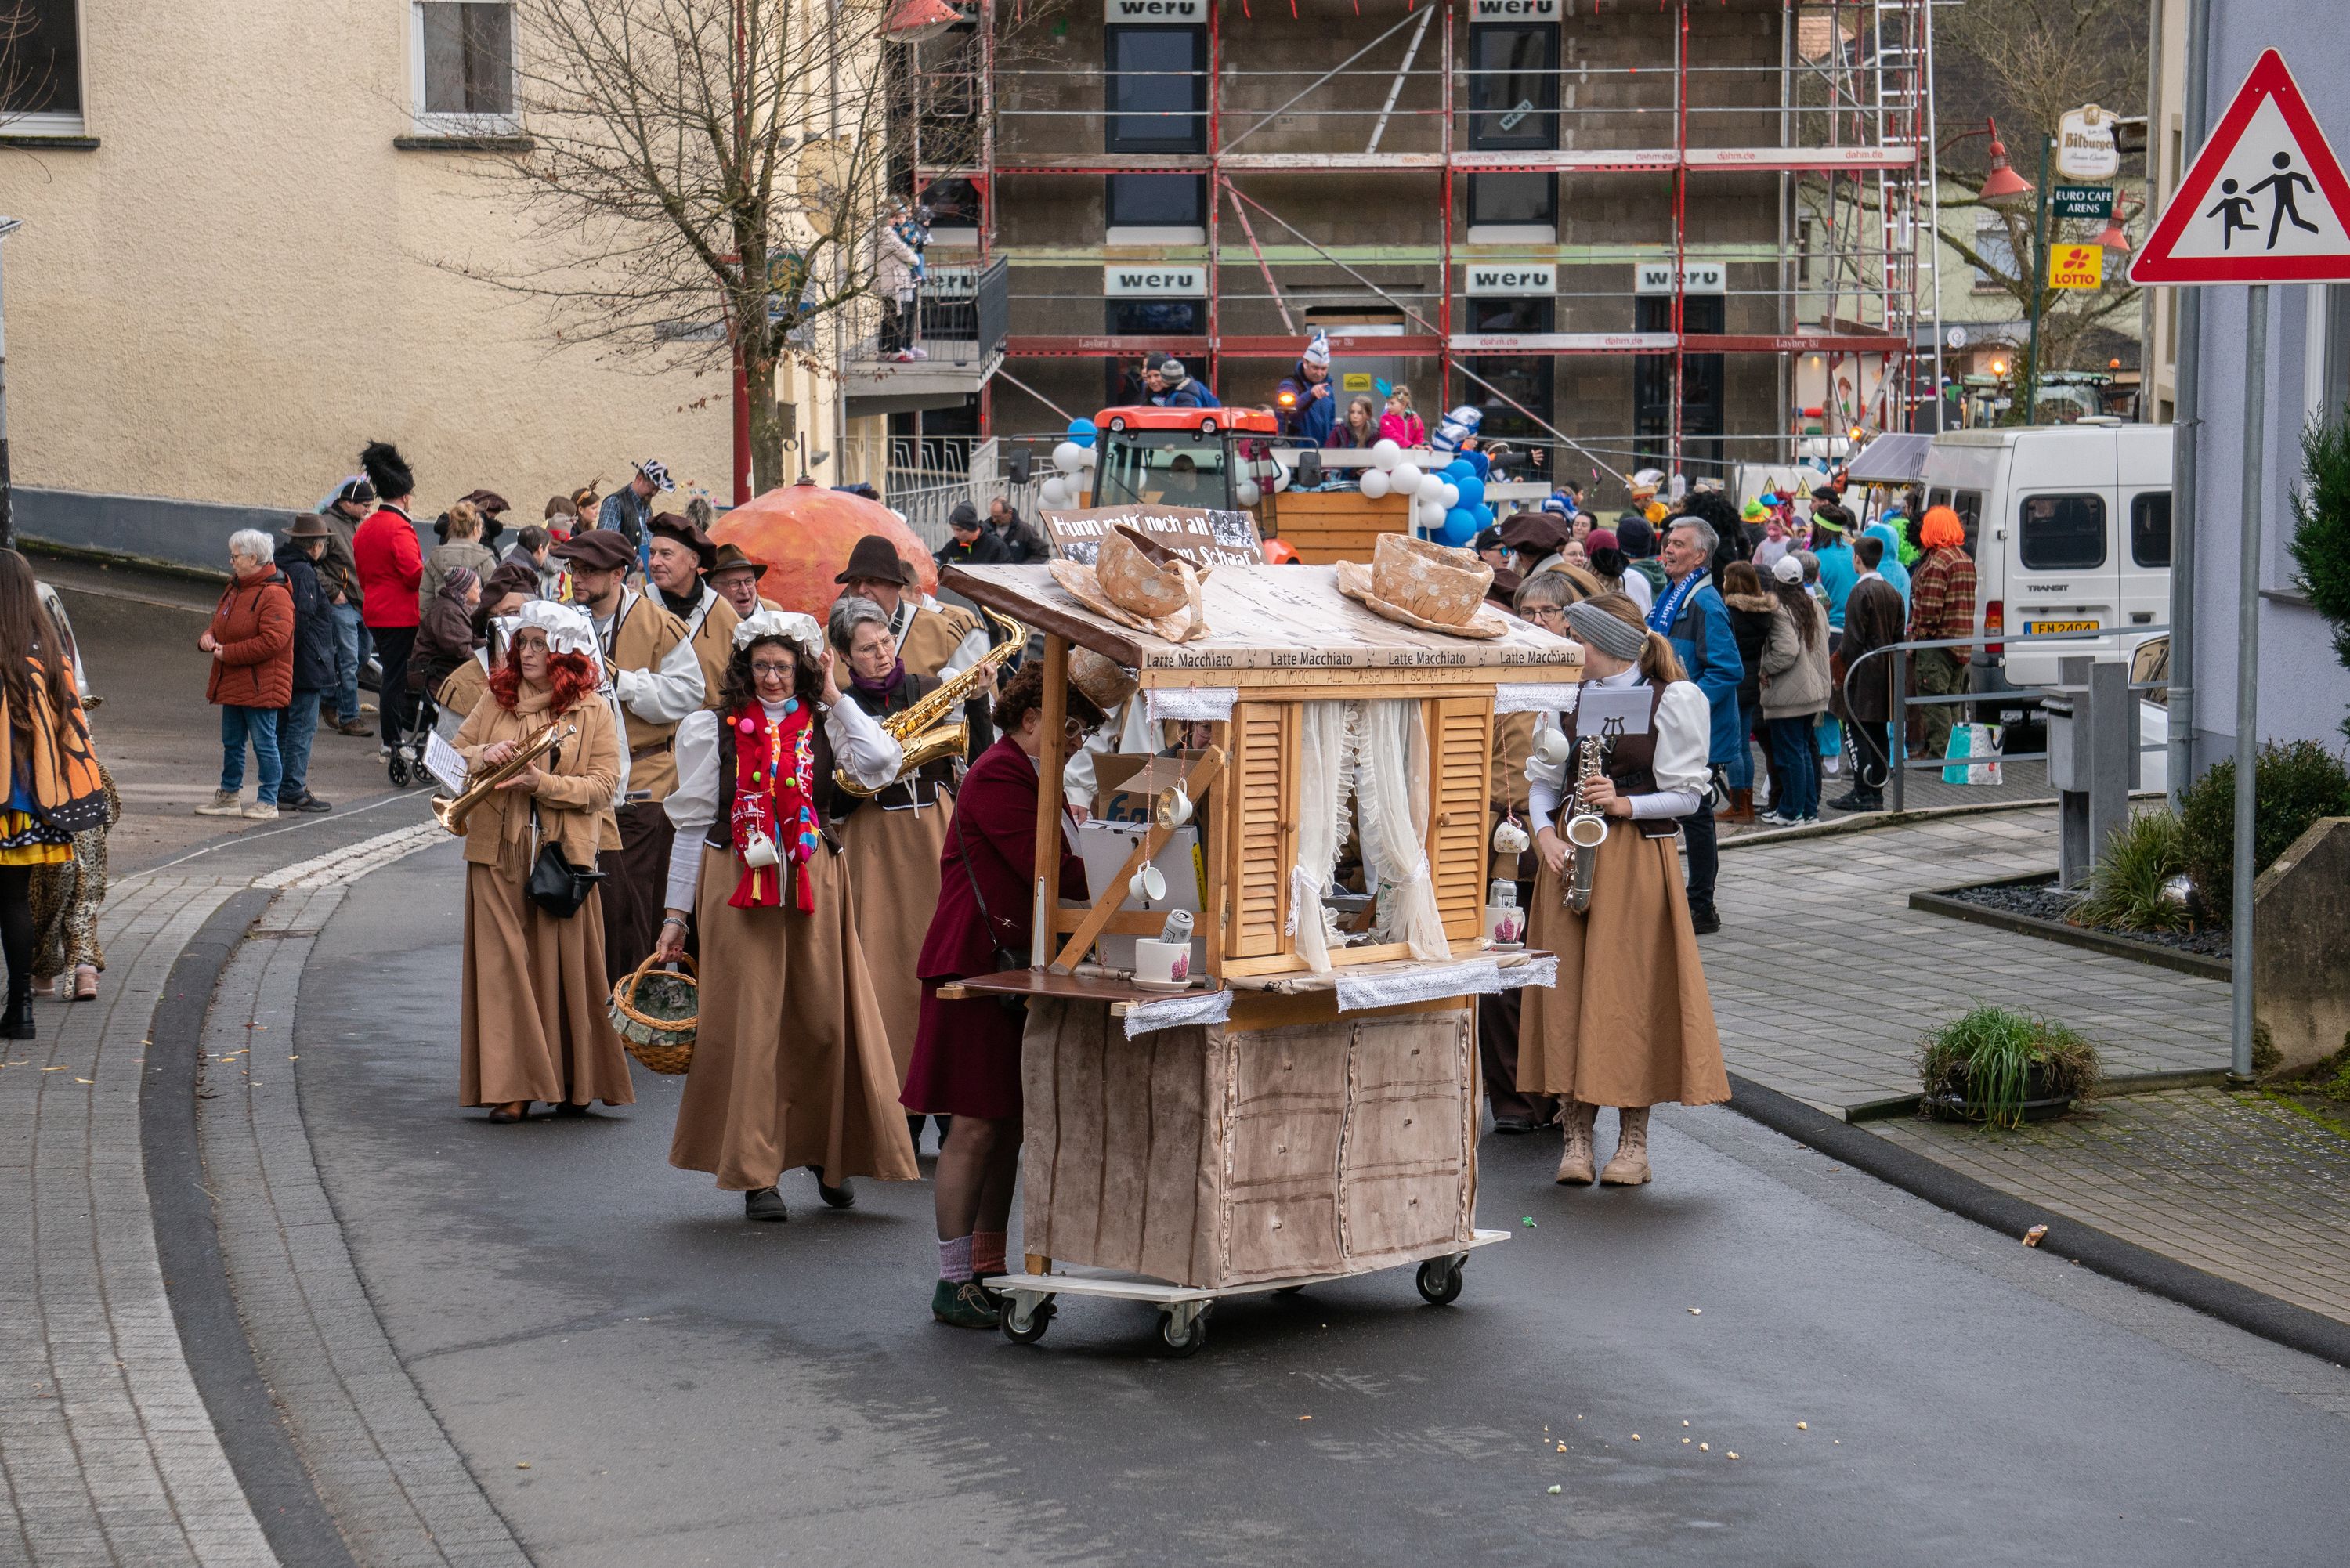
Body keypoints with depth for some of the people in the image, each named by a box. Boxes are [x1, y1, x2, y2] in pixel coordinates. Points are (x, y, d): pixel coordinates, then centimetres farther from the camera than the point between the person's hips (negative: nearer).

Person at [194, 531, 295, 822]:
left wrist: (227, 653, -20)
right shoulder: (234, 589, 13)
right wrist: (208, 636, -1)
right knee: (232, 742, 16)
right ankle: (229, 796, 26)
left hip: (260, 686, -9)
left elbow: (272, 640, -24)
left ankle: (268, 802, 5)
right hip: (232, 683, 9)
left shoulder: (275, 595, -17)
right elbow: (220, 621, 25)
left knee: (264, 742, -2)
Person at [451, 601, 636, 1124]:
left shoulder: (592, 711, 1)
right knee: (504, 963, -1)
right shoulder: (496, 700, 10)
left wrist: (544, 784, -18)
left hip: (565, 853, -2)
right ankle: (511, 1086, 2)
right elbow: (451, 757, 13)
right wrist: (482, 757, -9)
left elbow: (605, 784, -5)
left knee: (564, 963, 0)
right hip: (499, 853, 2)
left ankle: (574, 1084, 12)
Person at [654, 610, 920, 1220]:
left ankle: (828, 1152, 24)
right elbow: (692, 823, 7)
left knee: (824, 1021, 5)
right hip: (738, 888, -1)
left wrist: (836, 698, -3)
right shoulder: (712, 730, 6)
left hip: (813, 886, 2)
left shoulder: (823, 725, 9)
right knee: (749, 1024, -2)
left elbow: (882, 764, -10)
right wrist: (676, 915, 4)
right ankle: (756, 1175, 5)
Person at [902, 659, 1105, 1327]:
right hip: (978, 970, -10)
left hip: (1013, 969, 10)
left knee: (1007, 1127, 10)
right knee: (977, 1127, -8)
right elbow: (1046, 870, -20)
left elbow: (1047, 871, 18)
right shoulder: (997, 777, -13)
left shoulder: (1026, 777, 21)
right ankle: (954, 1282, -4)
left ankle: (987, 1269, 17)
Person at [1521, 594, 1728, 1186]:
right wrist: (1544, 830, -6)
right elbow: (1543, 780, 13)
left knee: (1632, 993, -3)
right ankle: (1576, 1136, 6)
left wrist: (1625, 805, -17)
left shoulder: (1672, 701, -3)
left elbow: (1688, 795, -3)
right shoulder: (1567, 699, 10)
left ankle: (1633, 1142, 6)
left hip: (1638, 859, -4)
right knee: (1569, 991, 0)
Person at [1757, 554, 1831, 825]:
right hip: (1814, 689, 8)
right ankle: (1810, 809, 19)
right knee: (1804, 750, 16)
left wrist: (1765, 668, -10)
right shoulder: (1814, 607, 10)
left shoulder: (1780, 611, -16)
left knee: (1790, 753, -1)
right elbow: (1822, 646, 16)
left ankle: (1791, 811, 4)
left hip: (1788, 694, -8)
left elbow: (1786, 651, -24)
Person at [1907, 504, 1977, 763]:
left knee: (1935, 699, -6)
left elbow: (1928, 608, -20)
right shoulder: (1965, 559, 15)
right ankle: (1954, 752, 20)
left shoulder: (1937, 562, -16)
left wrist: (1917, 635, -10)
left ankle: (1939, 753, -8)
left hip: (1937, 642, -9)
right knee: (1952, 699, 15)